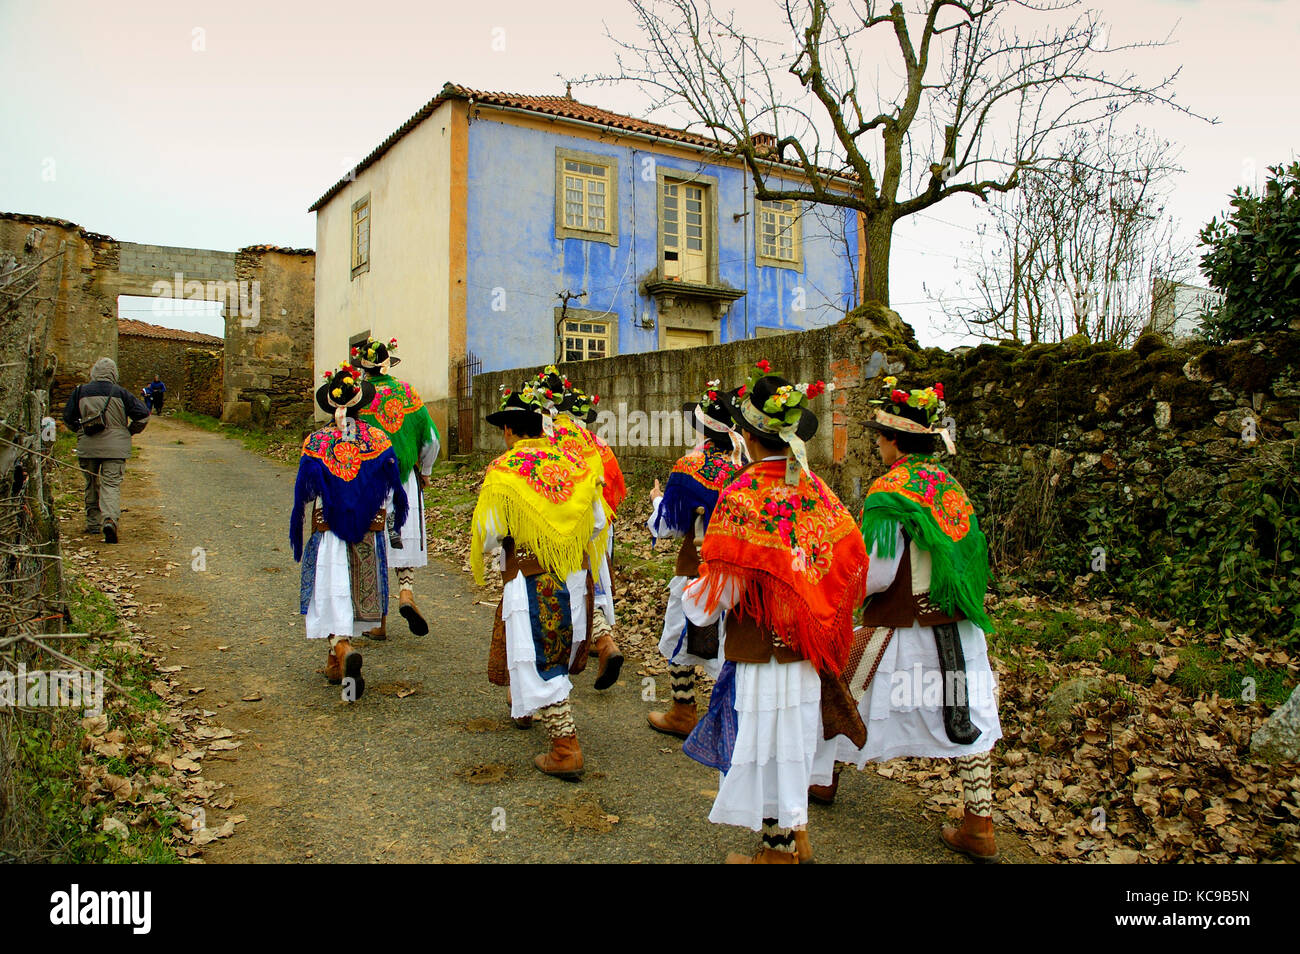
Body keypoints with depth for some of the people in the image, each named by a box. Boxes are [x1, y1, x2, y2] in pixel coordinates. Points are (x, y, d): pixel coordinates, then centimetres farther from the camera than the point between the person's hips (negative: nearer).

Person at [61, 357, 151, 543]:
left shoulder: (80, 392, 5)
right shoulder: (120, 393, -1)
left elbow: (68, 418, 11)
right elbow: (142, 413, -3)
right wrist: (130, 431, 11)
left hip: (87, 447, 2)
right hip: (115, 447, -2)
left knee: (91, 485, 17)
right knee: (111, 484, -5)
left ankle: (93, 523, 24)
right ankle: (110, 519, -27)